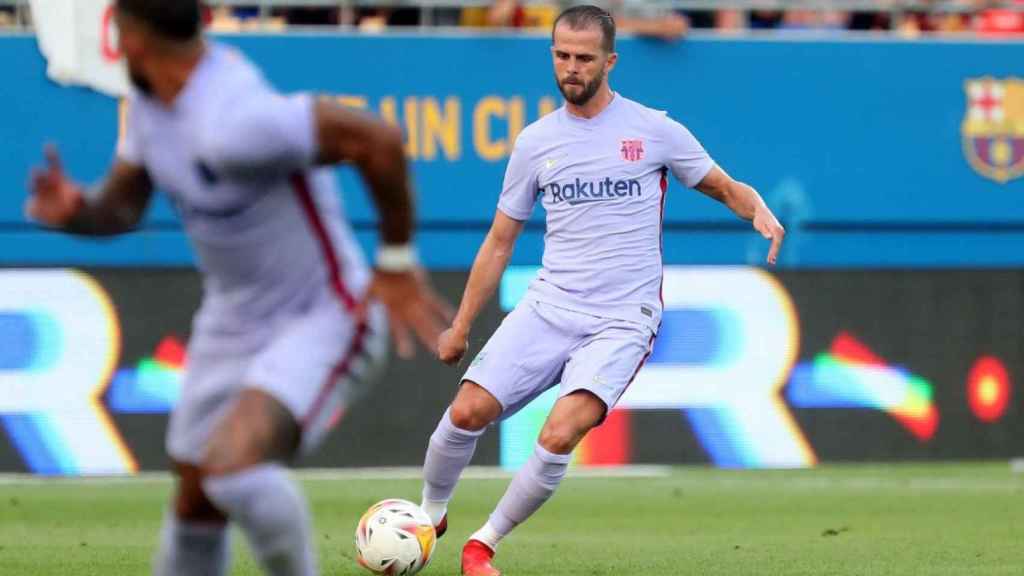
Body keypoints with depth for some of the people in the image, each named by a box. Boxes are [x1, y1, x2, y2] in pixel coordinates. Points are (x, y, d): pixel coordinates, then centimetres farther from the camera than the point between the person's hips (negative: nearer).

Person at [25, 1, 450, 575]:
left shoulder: (229, 123, -31)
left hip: (324, 321, -9)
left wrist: (396, 263, -22)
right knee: (196, 506, 13)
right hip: (234, 322, 9)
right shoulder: (153, 97, -1)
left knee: (232, 463, -31)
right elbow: (120, 208, 8)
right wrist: (73, 209, -17)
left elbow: (378, 140, -33)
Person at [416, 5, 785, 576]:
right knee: (468, 410, -14)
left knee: (559, 437, -23)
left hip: (621, 322, -3)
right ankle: (431, 515, 15)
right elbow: (500, 241, 16)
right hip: (547, 308, 3)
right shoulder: (536, 141, 8)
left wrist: (760, 212, -14)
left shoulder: (655, 130, 0)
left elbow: (724, 186, 9)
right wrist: (461, 325, 15)